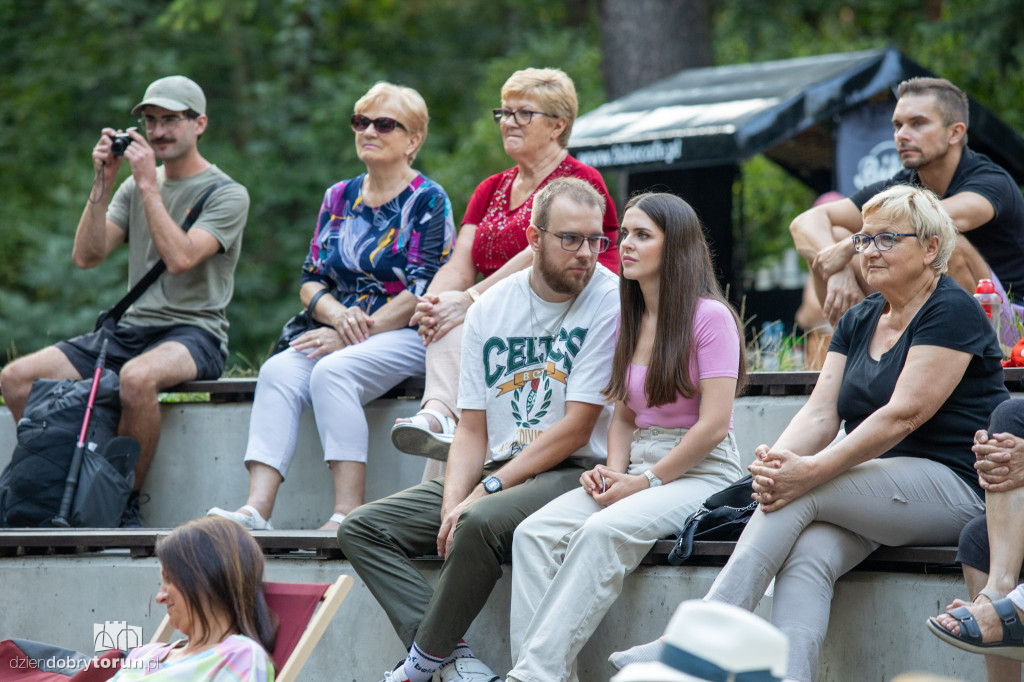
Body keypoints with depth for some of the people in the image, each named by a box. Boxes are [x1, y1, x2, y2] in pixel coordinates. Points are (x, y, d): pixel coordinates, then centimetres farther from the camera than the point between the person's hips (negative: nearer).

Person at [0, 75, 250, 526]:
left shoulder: (227, 195, -3)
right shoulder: (135, 187, 15)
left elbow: (180, 258, -20)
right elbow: (86, 256, 4)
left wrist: (148, 185, -16)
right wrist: (103, 184, -4)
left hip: (194, 332, -6)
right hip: (131, 328, 6)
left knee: (137, 377, -41)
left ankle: (126, 504, -24)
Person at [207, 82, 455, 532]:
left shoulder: (427, 201, -2)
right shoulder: (339, 198, 17)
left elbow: (423, 292, -10)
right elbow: (310, 280, 15)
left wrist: (358, 331, -16)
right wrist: (338, 314, -8)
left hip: (407, 336, -6)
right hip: (342, 334, 6)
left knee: (331, 371, -33)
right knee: (279, 370, -23)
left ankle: (348, 513, -35)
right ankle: (256, 508, -36)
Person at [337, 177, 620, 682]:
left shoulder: (609, 302, -9)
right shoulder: (490, 309, 8)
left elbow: (575, 430, -13)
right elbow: (472, 431, 8)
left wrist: (487, 490, -16)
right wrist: (452, 503, -11)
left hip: (572, 473, -7)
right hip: (497, 473, 7)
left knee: (480, 523, -36)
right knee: (361, 529, -6)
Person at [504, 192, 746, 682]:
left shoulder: (709, 316, -6)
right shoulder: (629, 323, 18)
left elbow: (714, 424, -12)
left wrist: (647, 481, -14)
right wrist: (614, 471, 0)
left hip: (702, 473, -7)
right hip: (639, 471, 7)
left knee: (603, 531, -34)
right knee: (535, 532, -20)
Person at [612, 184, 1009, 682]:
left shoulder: (952, 313, -8)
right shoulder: (858, 322, 17)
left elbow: (903, 416, -19)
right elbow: (821, 412, 6)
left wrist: (813, 471, -27)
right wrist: (778, 459, -17)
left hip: (954, 486, -7)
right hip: (877, 486, 7)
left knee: (800, 494, -25)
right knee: (805, 558, -25)